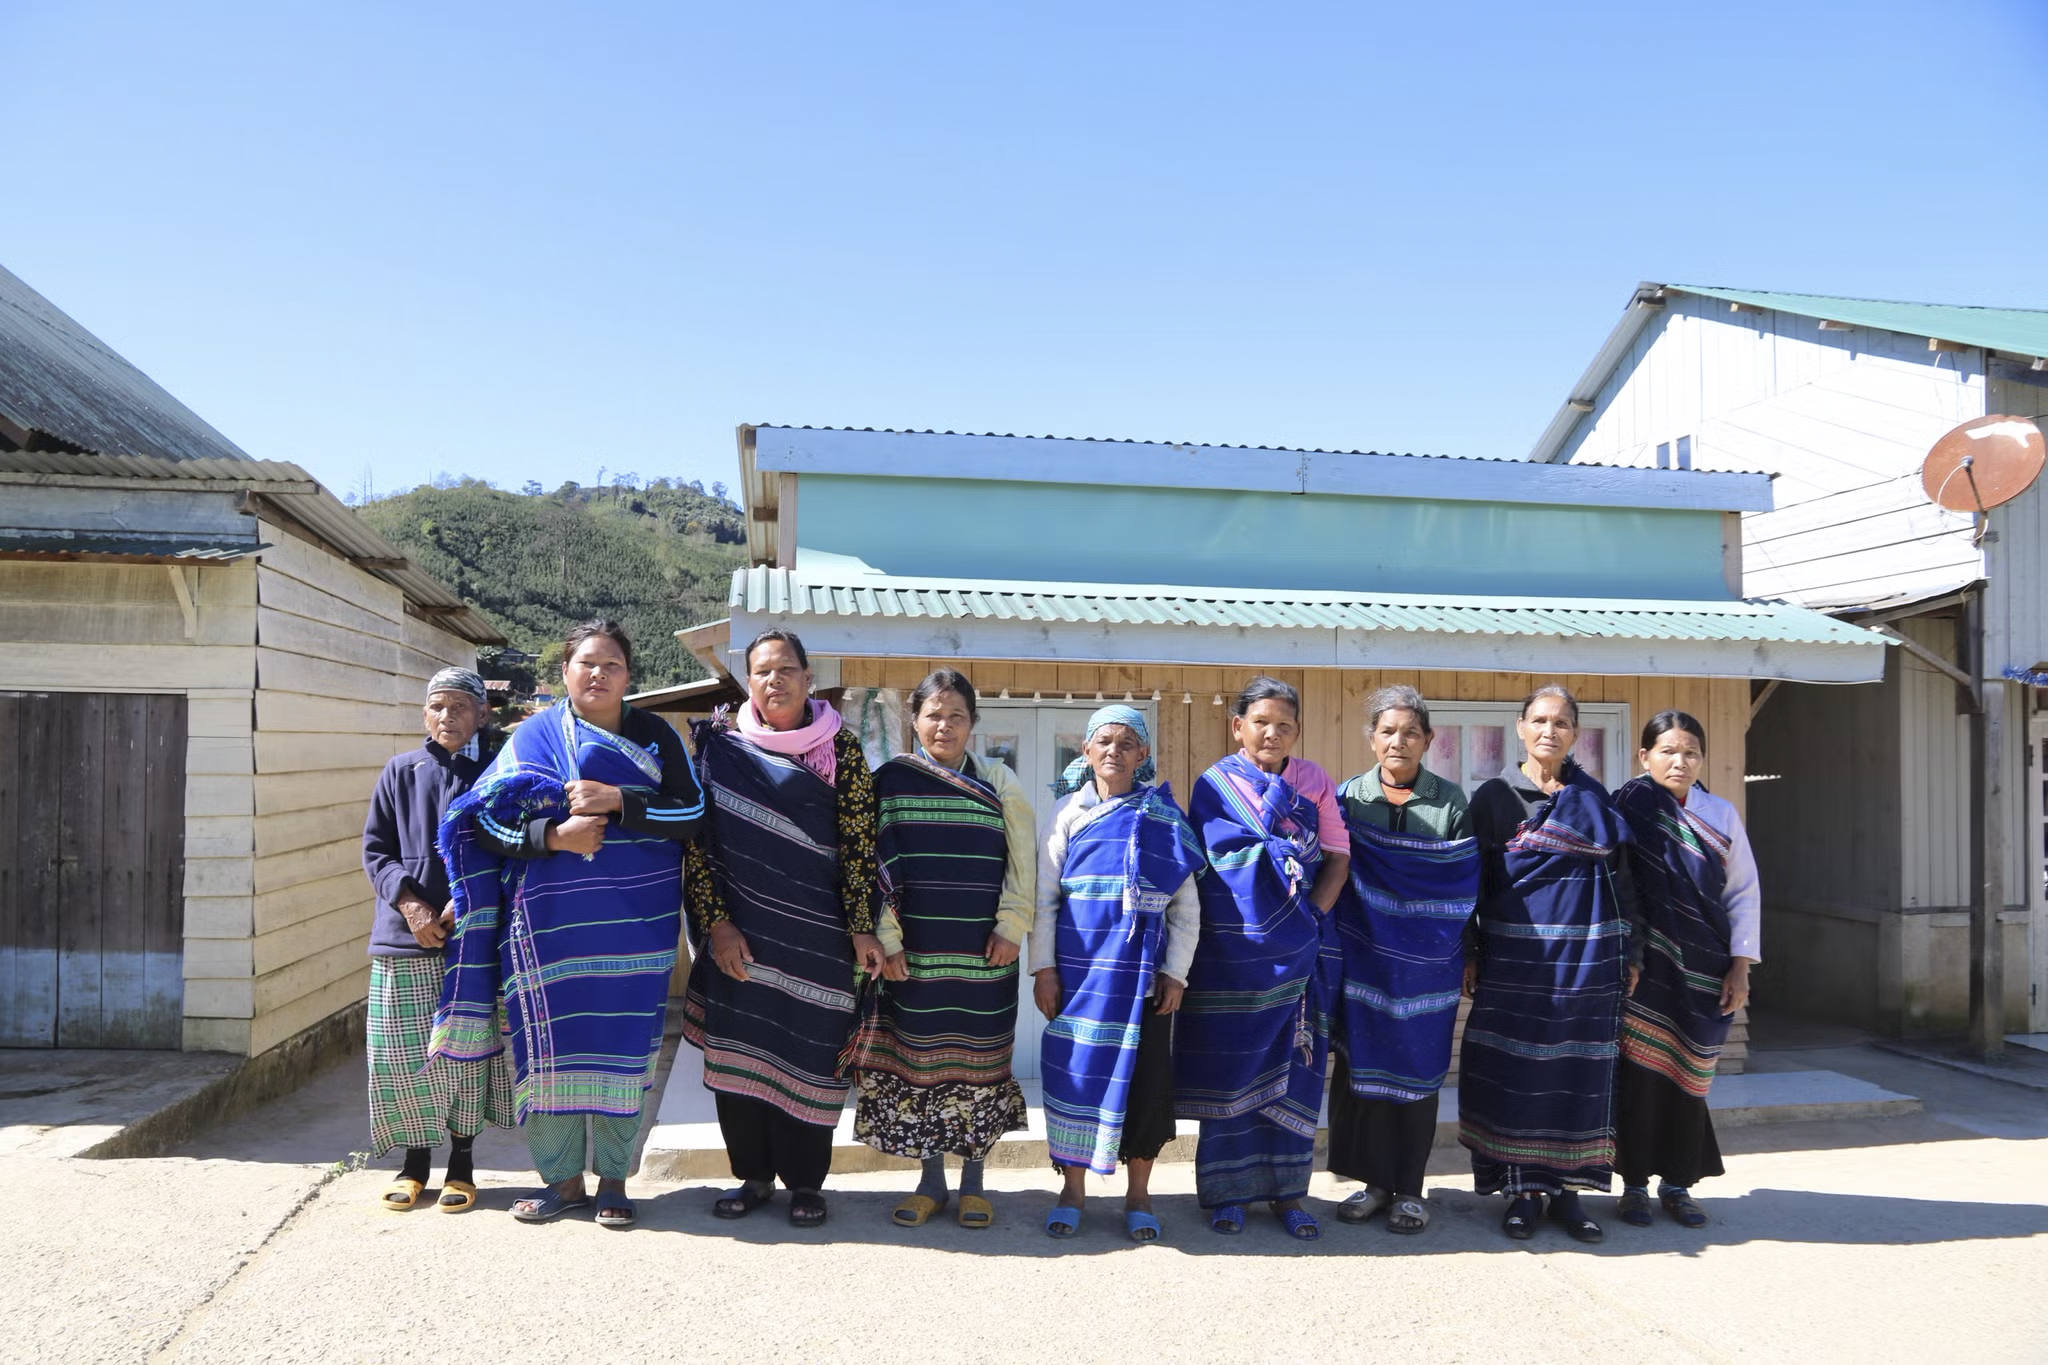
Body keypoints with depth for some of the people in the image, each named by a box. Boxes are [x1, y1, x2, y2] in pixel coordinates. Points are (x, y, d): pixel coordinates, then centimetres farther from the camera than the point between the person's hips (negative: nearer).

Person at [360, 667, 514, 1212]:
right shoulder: (401, 772, 7)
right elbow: (375, 849, 7)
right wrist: (408, 903, -7)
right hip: (405, 937, 2)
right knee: (404, 1051, 4)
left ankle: (461, 1163, 17)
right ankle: (415, 1159, 21)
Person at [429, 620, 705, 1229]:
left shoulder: (655, 736, 6)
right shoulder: (534, 737, 6)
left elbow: (691, 812, -3)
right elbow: (487, 820, 0)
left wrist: (619, 802, -15)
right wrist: (555, 836, -15)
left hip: (636, 928, 0)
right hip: (550, 924, 0)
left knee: (621, 1045, 3)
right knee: (553, 1047, 3)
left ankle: (613, 1179, 17)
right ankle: (562, 1178, 18)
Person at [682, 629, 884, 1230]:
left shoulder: (841, 749, 0)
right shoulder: (720, 744, 2)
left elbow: (859, 843, -2)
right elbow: (696, 838, 0)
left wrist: (863, 930, -7)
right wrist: (717, 922, -8)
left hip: (816, 932, -1)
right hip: (740, 931, 1)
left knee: (809, 1054, 2)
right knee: (739, 1047, 6)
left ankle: (805, 1181, 19)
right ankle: (752, 1174, 23)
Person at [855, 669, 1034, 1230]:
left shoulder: (999, 780, 3)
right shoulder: (892, 780, 1)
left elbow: (1023, 861, 3)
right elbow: (876, 863, 0)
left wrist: (1011, 927, -4)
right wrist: (886, 939, -4)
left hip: (984, 953, 0)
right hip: (915, 952, 0)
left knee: (979, 1058, 5)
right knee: (921, 1058, 7)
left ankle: (973, 1179, 20)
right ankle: (931, 1179, 22)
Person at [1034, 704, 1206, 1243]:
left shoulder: (1164, 819, 5)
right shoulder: (1070, 812, 5)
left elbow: (1186, 907, 6)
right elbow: (1043, 895, 3)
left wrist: (1176, 972, -1)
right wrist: (1043, 967, -3)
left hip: (1144, 968, 0)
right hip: (1079, 963, 0)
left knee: (1146, 1074, 3)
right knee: (1075, 1068, 3)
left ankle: (1138, 1193, 18)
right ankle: (1072, 1187, 18)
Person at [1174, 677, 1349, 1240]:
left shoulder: (1315, 782, 7)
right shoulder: (1214, 785, 0)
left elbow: (1338, 855, 6)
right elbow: (1213, 861, -8)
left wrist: (1314, 915, -7)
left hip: (1297, 950, 2)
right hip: (1229, 952, -2)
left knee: (1294, 1067, 4)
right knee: (1231, 1066, 3)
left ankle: (1286, 1190, 16)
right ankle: (1228, 1189, 15)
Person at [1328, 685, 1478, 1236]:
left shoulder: (1450, 802, 2)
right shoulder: (1348, 797, 5)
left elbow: (1466, 883, 2)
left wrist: (1466, 954, -2)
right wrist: (1332, 943, -5)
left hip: (1426, 963, -1)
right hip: (1364, 956, 1)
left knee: (1417, 1067, 3)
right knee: (1364, 1063, 3)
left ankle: (1409, 1187, 14)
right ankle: (1376, 1179, 16)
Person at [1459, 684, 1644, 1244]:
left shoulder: (1596, 800, 9)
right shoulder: (1493, 796, 2)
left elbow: (1621, 879, 11)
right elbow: (1470, 880, 2)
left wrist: (1631, 953, 6)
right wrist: (1469, 955, -3)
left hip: (1586, 958, 2)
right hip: (1514, 957, -2)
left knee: (1578, 1070, 4)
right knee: (1516, 1071, 0)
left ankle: (1566, 1188, 15)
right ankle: (1523, 1188, 11)